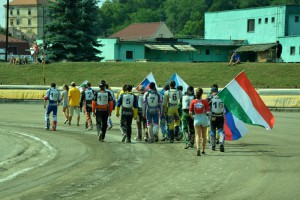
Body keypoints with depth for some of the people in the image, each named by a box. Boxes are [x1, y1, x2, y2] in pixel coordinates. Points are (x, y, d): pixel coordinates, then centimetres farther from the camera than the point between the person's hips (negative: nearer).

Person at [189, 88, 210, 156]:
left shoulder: (193, 102, -5)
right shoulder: (205, 102, -9)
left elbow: (190, 113, -6)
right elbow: (208, 112, -14)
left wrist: (193, 117, 13)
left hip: (197, 119, 0)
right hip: (204, 119, 0)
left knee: (198, 135, -2)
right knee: (204, 136, 17)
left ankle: (198, 148, -26)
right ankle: (203, 150, 26)